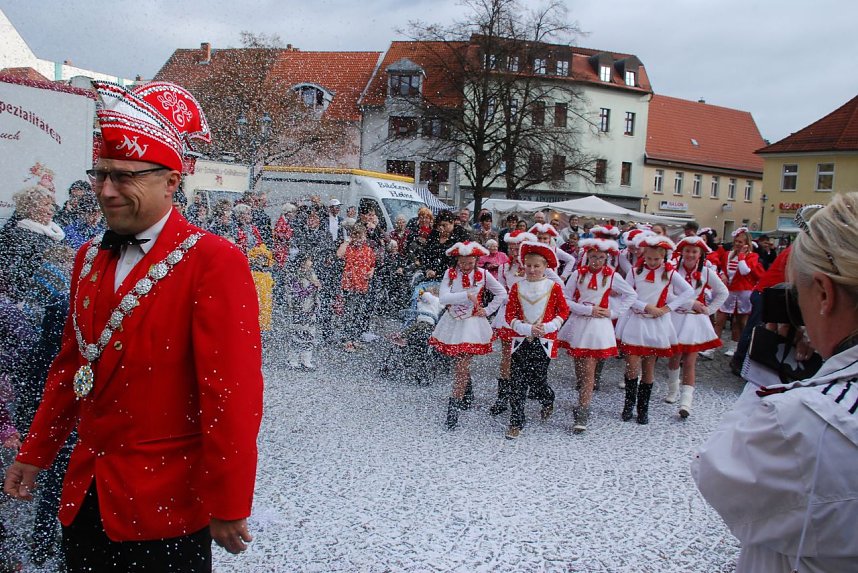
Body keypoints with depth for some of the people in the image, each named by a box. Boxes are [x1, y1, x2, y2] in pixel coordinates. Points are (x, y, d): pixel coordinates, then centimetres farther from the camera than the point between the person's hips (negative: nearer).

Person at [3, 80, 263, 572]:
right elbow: (71, 366, 16)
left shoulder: (215, 262, -17)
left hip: (168, 509, -6)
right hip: (84, 497, 7)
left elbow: (233, 396, -20)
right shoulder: (91, 258, 8)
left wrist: (228, 508, -17)